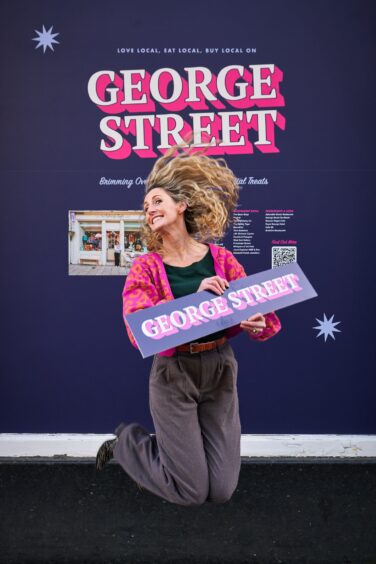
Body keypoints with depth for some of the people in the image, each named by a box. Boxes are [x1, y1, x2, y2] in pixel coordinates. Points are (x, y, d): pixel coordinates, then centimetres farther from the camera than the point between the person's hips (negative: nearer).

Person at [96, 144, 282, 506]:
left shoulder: (220, 258, -1)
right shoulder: (146, 267, -7)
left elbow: (257, 311, 0)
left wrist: (254, 323, -24)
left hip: (219, 370, 3)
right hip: (173, 375, -3)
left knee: (222, 491, 7)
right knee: (192, 493, 4)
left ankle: (175, 443, 35)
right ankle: (125, 441, 28)